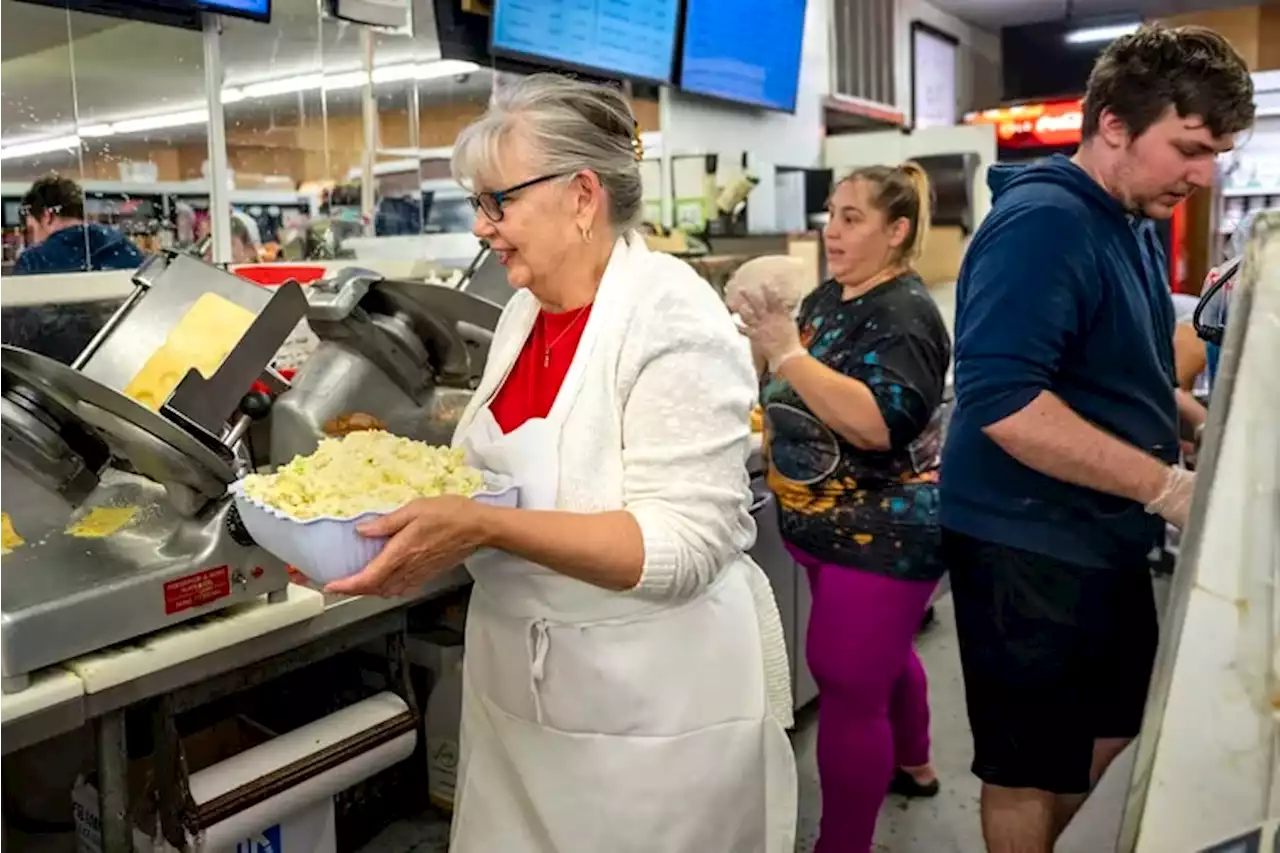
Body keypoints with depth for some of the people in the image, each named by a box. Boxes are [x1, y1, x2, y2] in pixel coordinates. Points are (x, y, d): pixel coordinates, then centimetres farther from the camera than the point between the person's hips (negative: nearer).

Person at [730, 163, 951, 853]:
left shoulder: (904, 313, -18)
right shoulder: (828, 297, 8)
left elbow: (879, 424, -32)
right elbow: (794, 392, 17)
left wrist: (784, 349, -32)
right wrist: (758, 336, -3)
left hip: (883, 534, -9)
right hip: (834, 526, 9)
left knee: (847, 684, -5)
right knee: (880, 655, 26)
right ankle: (911, 765, 48)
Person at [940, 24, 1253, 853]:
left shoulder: (1135, 226, 9)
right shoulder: (1043, 222, -21)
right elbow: (1002, 399, -32)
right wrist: (1167, 486, -28)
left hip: (1105, 535, 10)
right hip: (1028, 542, -9)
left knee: (1110, 731, 23)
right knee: (1032, 767, 9)